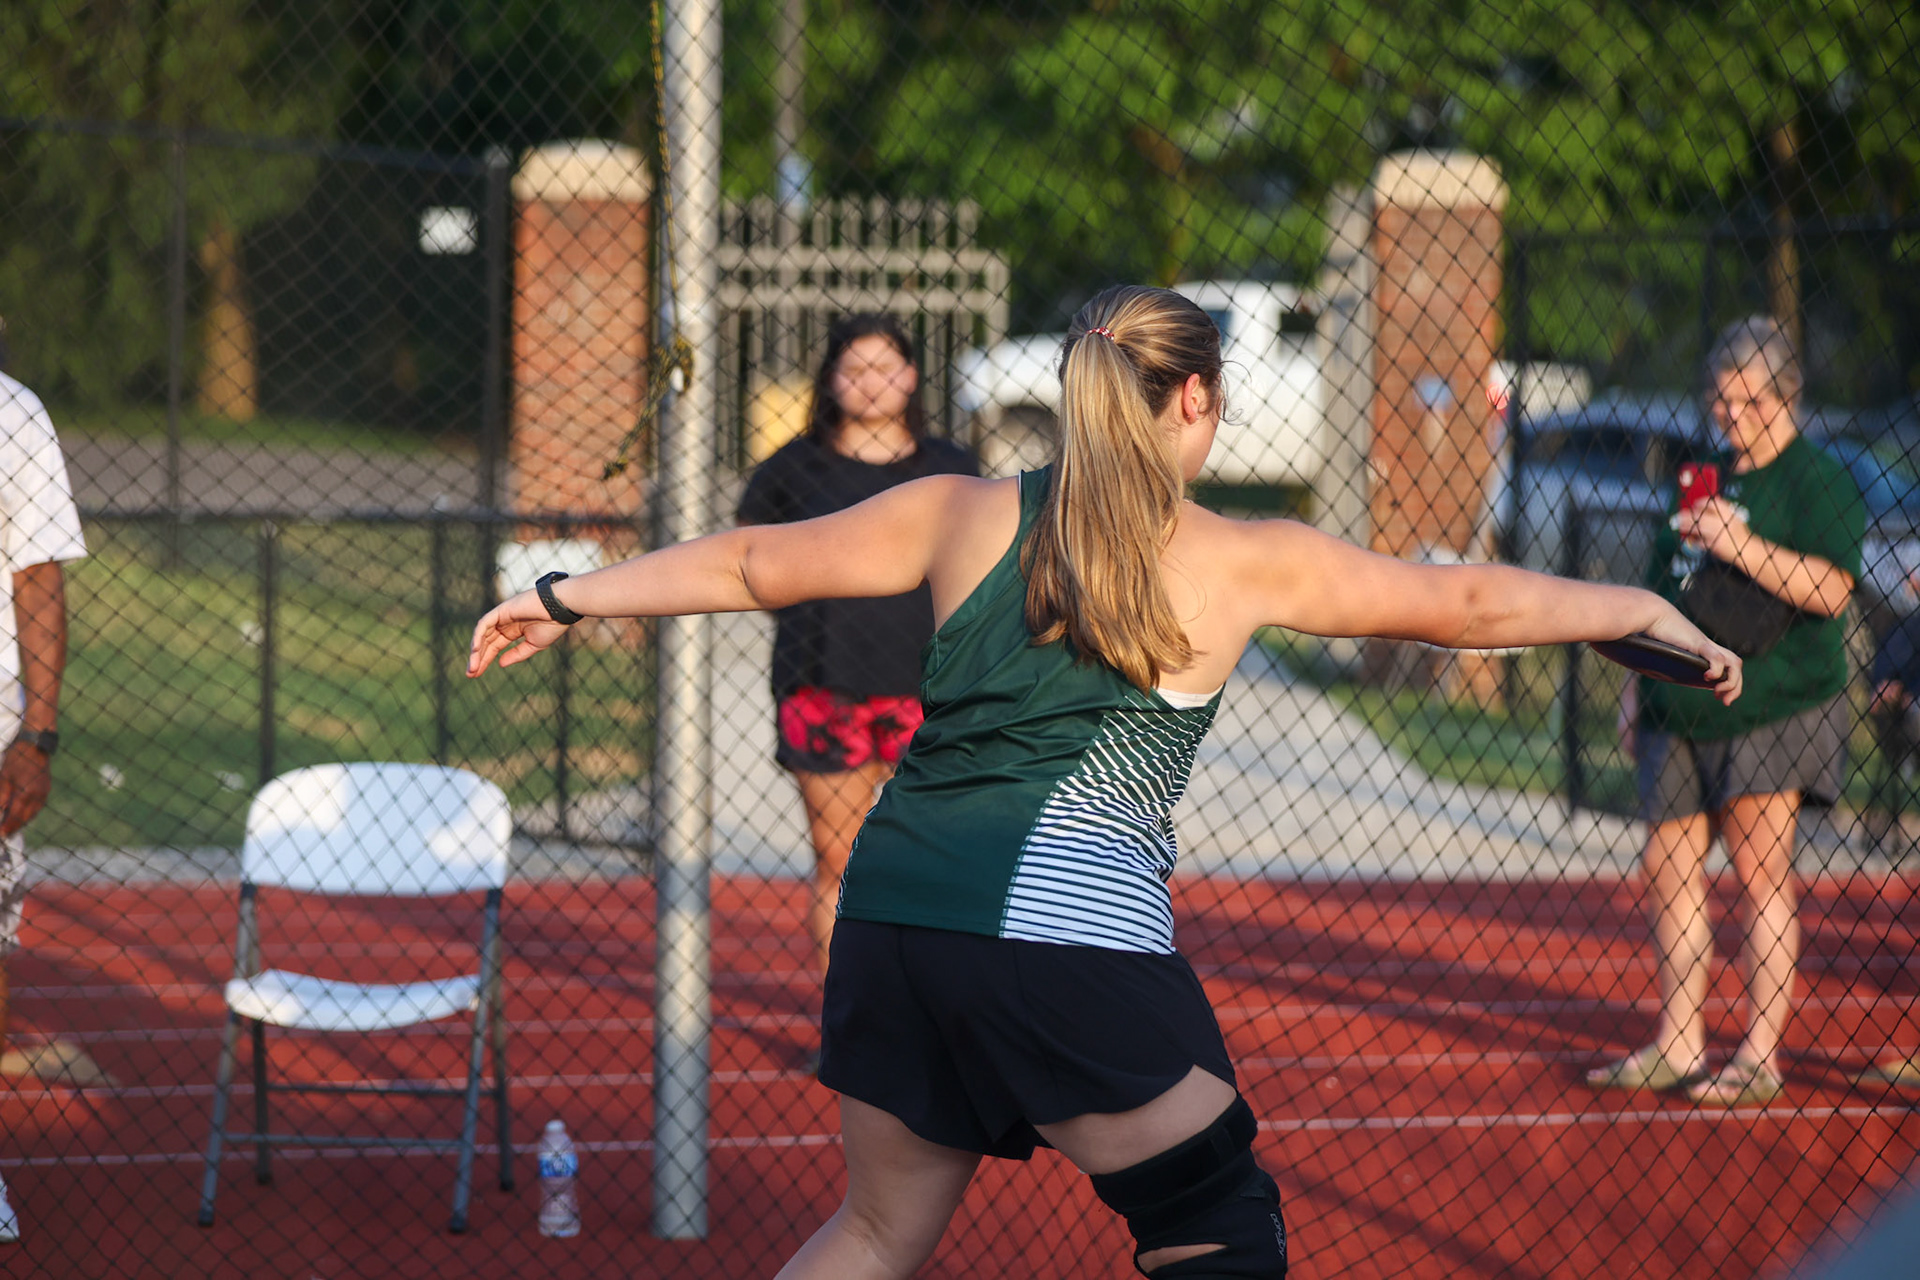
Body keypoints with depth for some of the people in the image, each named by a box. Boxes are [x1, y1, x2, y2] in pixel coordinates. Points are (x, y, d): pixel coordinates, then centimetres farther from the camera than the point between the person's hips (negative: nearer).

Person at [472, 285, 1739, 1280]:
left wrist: (563, 598, 33)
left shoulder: (962, 514, 11)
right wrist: (1653, 611, 24)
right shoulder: (1244, 562, 2)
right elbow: (1471, 602, 11)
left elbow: (752, 564, 19)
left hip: (892, 901, 5)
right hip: (1074, 928, -5)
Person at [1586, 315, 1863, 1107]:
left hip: (1772, 708, -7)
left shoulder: (1818, 483, -5)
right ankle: (1677, 1046, 12)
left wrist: (1742, 546, -26)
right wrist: (1639, 685, 20)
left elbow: (1829, 589, -18)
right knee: (1668, 869, 5)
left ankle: (1760, 1056, -2)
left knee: (1760, 875, -6)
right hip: (1683, 712, 7)